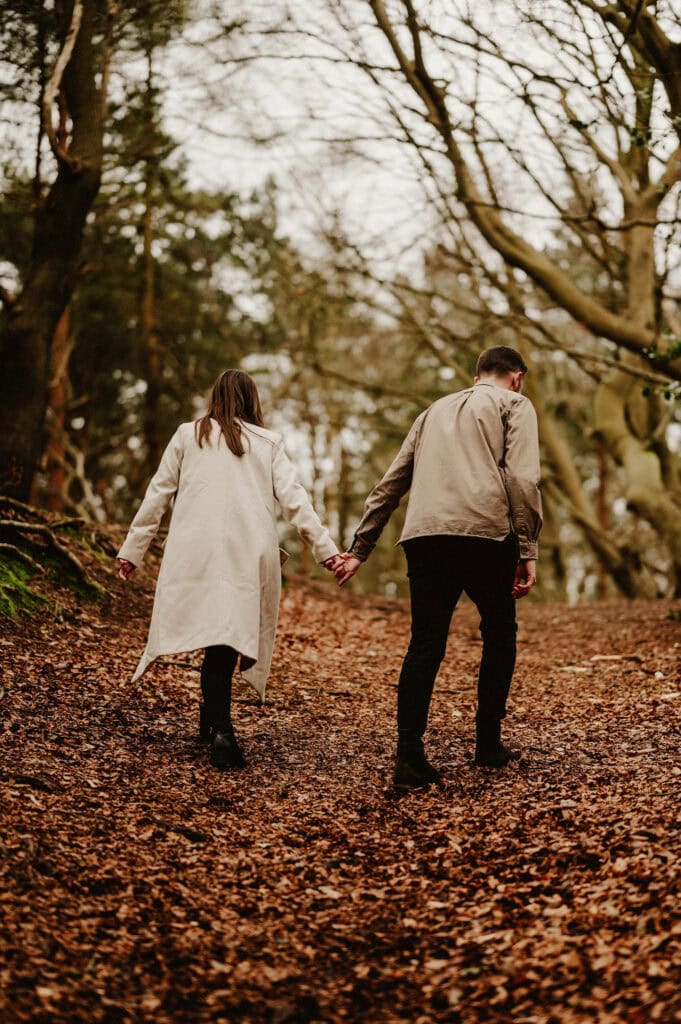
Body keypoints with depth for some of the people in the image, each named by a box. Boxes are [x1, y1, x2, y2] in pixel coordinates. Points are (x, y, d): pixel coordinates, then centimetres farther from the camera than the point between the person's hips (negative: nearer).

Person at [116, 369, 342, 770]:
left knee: (216, 634, 1)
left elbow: (158, 495, 13)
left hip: (196, 550, 0)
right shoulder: (268, 443, 13)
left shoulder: (187, 436, 13)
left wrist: (133, 550, 17)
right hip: (250, 553, 0)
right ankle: (218, 726, 2)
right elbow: (294, 498, 4)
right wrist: (325, 548, 3)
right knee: (234, 631, 5)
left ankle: (217, 725, -10)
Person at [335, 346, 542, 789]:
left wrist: (360, 549, 28)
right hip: (485, 534, -3)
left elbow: (389, 486, 27)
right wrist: (528, 550, -4)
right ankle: (488, 744, 20)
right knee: (499, 634, 15)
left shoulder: (435, 410, 30)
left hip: (423, 536, 4)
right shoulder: (514, 404, 16)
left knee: (425, 644, 4)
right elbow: (522, 478, -2)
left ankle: (409, 754, -6)